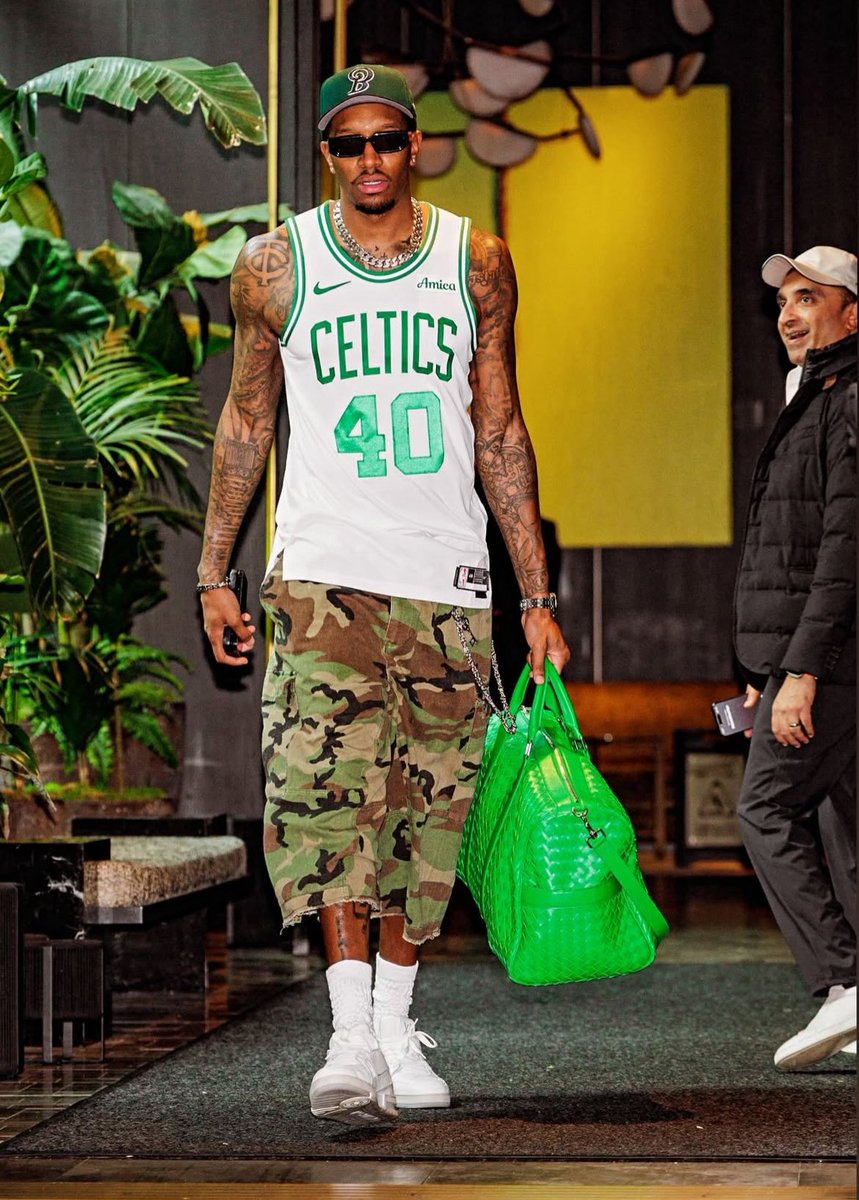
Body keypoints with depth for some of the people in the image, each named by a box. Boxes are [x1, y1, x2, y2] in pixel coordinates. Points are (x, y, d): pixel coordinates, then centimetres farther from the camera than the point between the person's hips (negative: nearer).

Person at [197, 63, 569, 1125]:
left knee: (428, 800, 4)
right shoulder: (274, 267, 3)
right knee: (327, 784, -17)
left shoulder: (476, 262, 7)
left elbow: (499, 432, 10)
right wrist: (213, 572, 7)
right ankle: (351, 1036, -21)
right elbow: (246, 421, 12)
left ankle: (395, 1023, 17)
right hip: (323, 566, -2)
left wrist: (537, 596, 6)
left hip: (447, 576, 2)